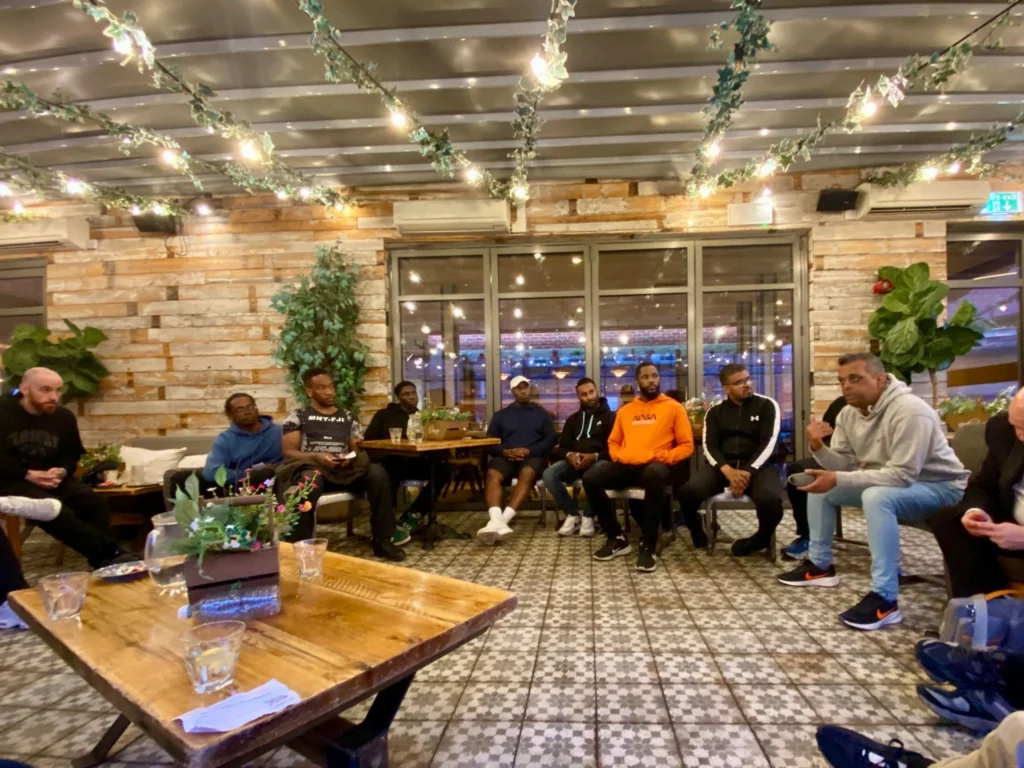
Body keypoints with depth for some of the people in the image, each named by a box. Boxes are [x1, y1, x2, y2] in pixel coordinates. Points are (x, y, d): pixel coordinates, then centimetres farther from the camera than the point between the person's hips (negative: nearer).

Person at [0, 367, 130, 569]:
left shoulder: (64, 416, 8)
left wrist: (62, 471, -10)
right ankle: (109, 554, -33)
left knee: (93, 503, -23)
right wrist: (28, 474, -21)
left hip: (52, 477, 5)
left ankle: (103, 559, -23)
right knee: (54, 510, -33)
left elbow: (73, 454, 14)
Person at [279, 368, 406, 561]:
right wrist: (316, 456, -17)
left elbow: (356, 450, 17)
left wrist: (350, 458, -8)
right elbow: (288, 452, 1)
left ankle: (382, 539, -18)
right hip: (313, 467, -3)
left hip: (345, 470, 3)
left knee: (377, 473, -26)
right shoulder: (298, 417, 10)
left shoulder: (348, 417, 21)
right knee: (309, 482, -41)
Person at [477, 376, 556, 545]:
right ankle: (496, 521, -52)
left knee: (527, 474, -37)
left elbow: (551, 438, 7)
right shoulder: (501, 415, 21)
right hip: (506, 456, 1)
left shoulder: (541, 413, 19)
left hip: (532, 456, -1)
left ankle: (503, 519, -50)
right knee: (492, 474, -33)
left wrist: (529, 451, -10)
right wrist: (504, 451, -12)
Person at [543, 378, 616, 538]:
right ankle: (572, 514, -10)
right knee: (549, 474, -26)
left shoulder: (610, 416, 11)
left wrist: (595, 456, -19)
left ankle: (588, 516, -17)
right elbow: (562, 446, 16)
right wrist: (569, 455, -10)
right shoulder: (572, 419, 24)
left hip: (599, 460, -4)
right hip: (574, 461, 4)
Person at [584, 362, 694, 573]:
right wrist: (621, 456, 3)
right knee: (590, 477, -23)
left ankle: (647, 546, -27)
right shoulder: (625, 410, 21)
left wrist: (662, 457, -10)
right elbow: (613, 442, 26)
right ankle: (617, 539, -7)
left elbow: (686, 445, 6)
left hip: (656, 466, -4)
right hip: (627, 466, 4)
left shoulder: (673, 407, 10)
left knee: (655, 474, -41)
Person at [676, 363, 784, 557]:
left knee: (770, 500, -35)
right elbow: (709, 446, 2)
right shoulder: (715, 411, 13)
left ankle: (761, 538, 0)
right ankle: (697, 532, 5)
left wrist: (748, 472, -20)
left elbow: (768, 443, -5)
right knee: (688, 491, -29)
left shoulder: (767, 405, 6)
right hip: (722, 466, 1)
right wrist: (728, 471, -19)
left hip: (757, 465, -1)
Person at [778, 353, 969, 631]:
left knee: (877, 497, -37)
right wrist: (818, 447, -24)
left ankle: (884, 599, -31)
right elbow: (843, 464, -2)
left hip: (940, 487, -9)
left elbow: (902, 476, -34)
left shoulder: (909, 411, -27)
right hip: (887, 481, 9)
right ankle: (820, 566, 15)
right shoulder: (849, 413, -2)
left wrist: (838, 480, -37)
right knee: (820, 486, 4)